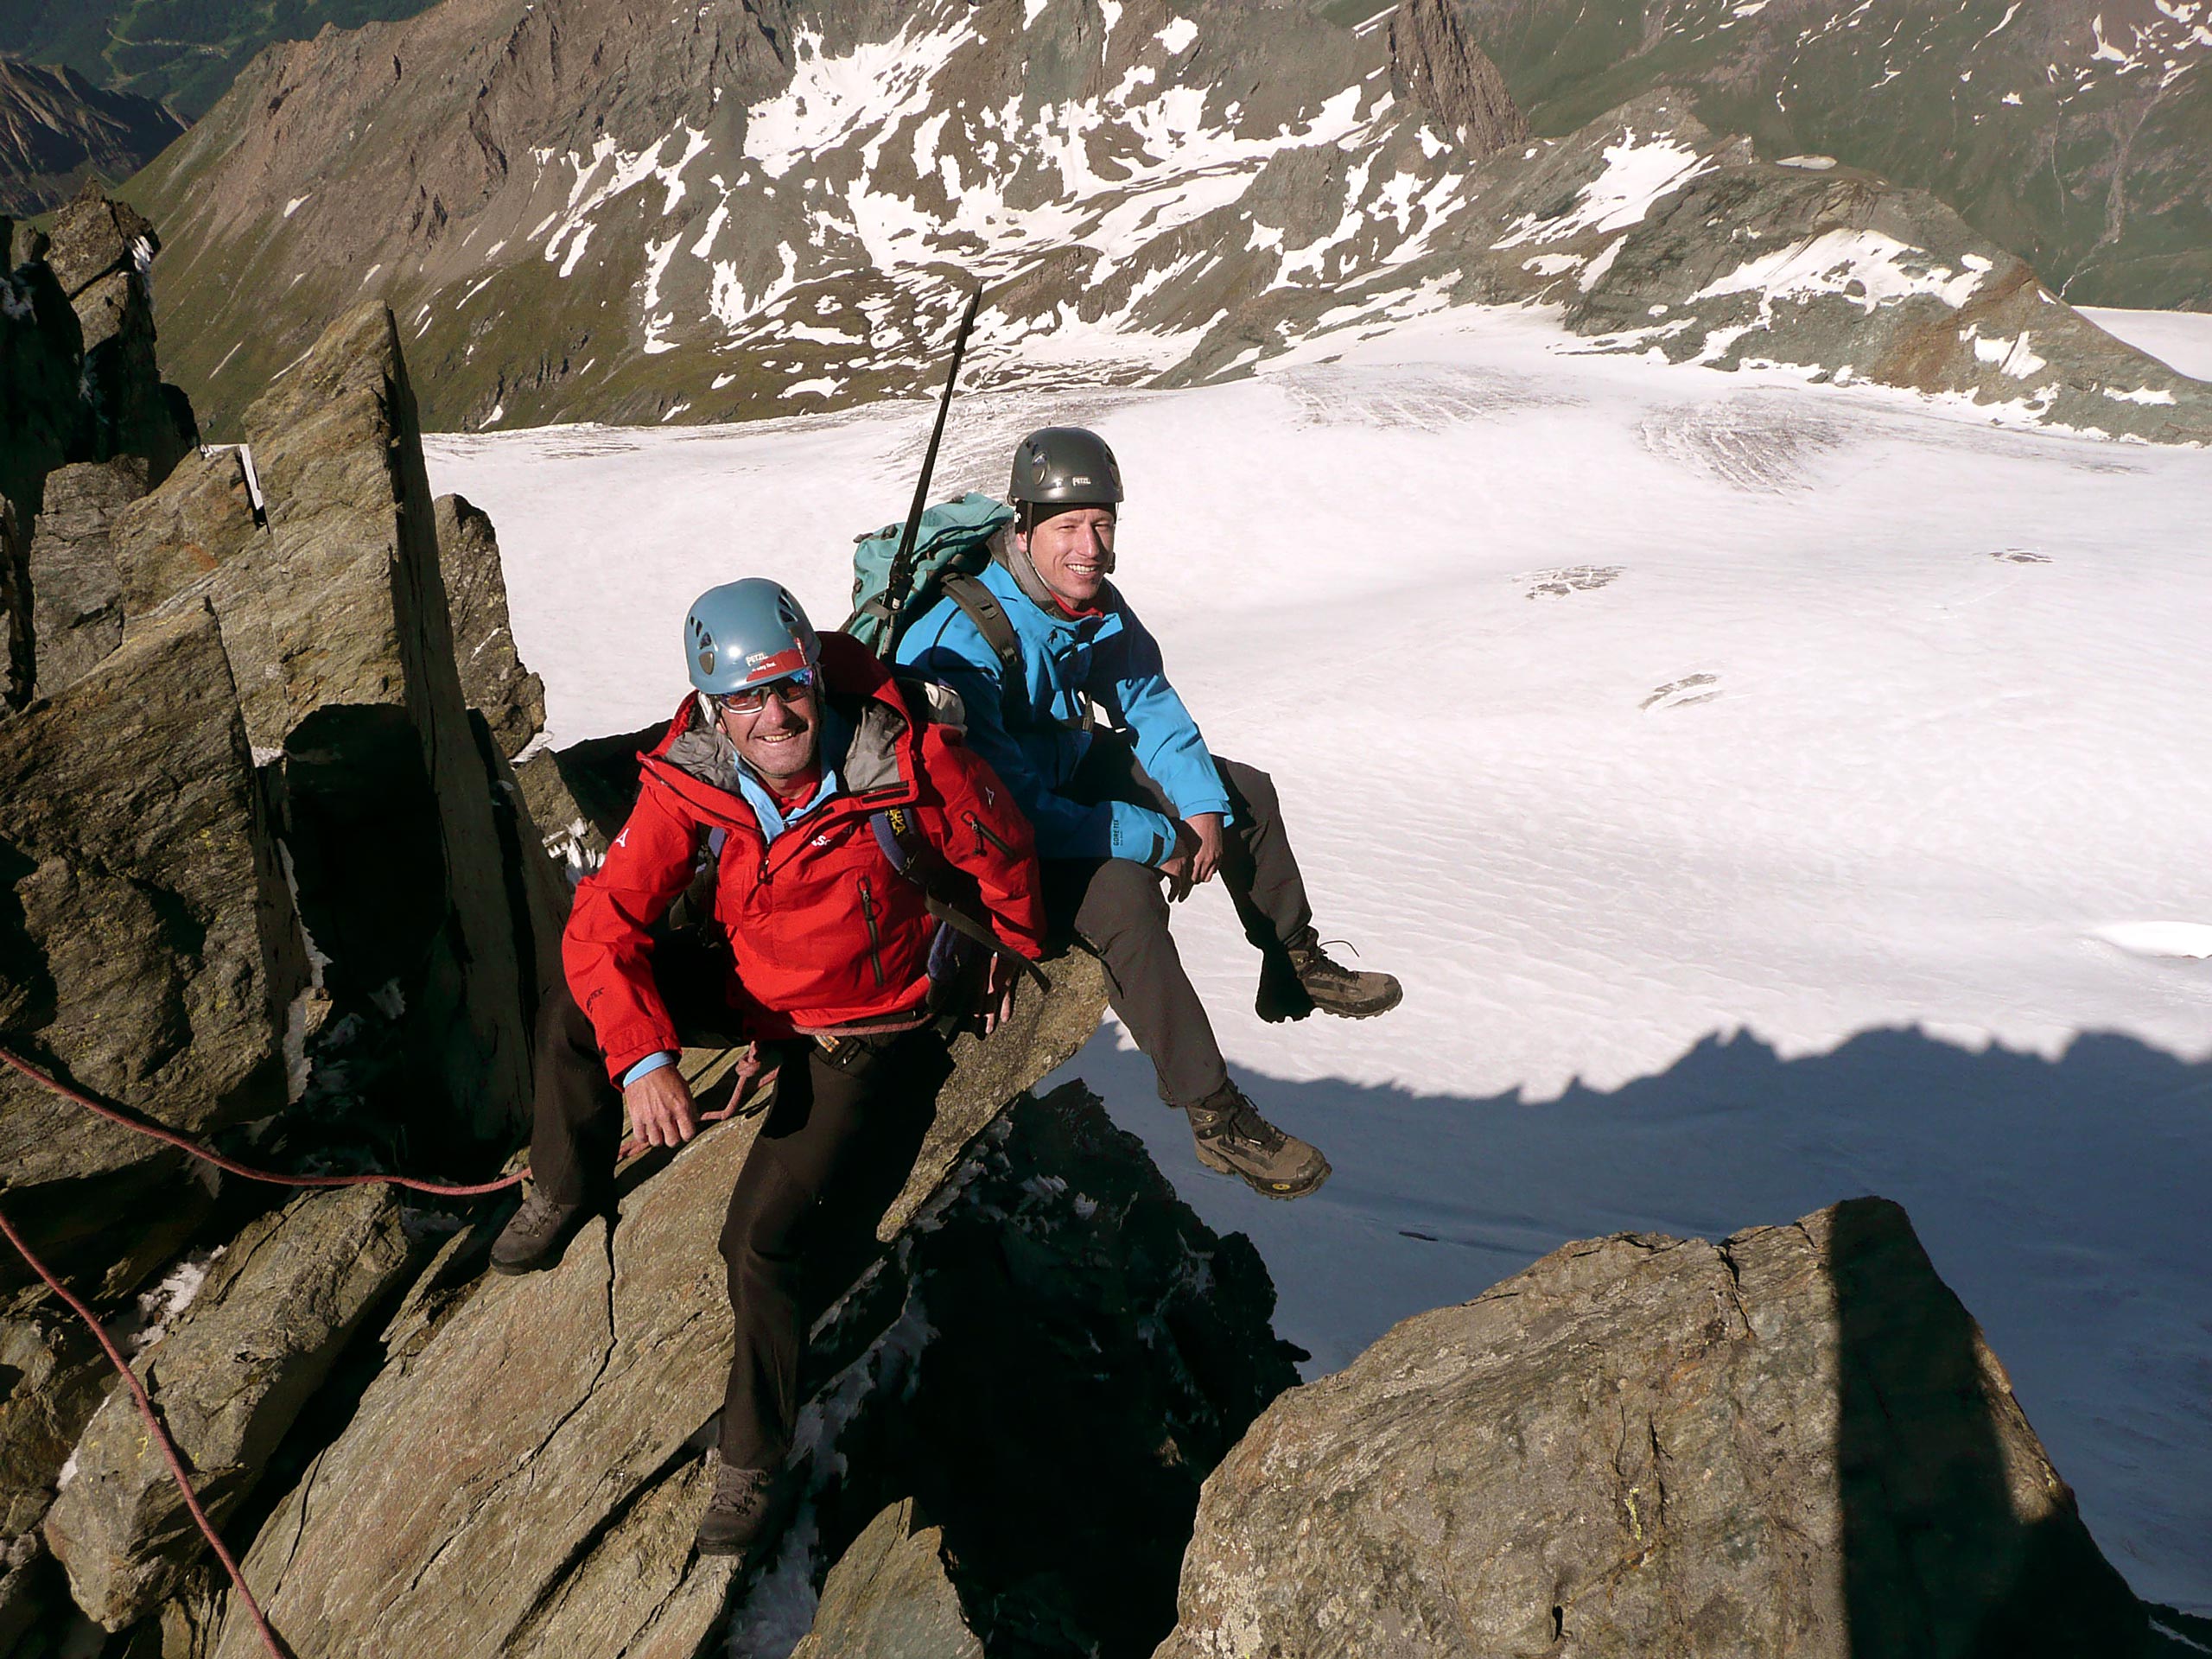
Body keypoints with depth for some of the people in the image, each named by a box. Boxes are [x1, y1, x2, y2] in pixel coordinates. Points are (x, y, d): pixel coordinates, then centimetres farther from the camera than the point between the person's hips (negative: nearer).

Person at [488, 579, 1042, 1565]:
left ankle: (754, 1460, 5)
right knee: (583, 998, -10)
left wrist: (1011, 946, 13)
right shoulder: (688, 784, -18)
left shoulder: (907, 761, -26)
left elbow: (1000, 851, -7)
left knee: (770, 1239, -20)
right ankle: (565, 1194, 19)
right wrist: (642, 1059, -34)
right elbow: (604, 922, -19)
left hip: (874, 1033, -4)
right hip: (750, 993, 5)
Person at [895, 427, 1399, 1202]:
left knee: (1245, 790, 11)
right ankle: (1216, 1116, -25)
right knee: (1121, 890, -35)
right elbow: (1002, 800, -33)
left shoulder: (1098, 605, -9)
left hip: (1068, 774, 9)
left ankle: (1295, 970, 32)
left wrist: (1203, 807, -11)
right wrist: (1154, 840, -28)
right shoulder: (961, 642, -33)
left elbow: (1151, 704, 5)